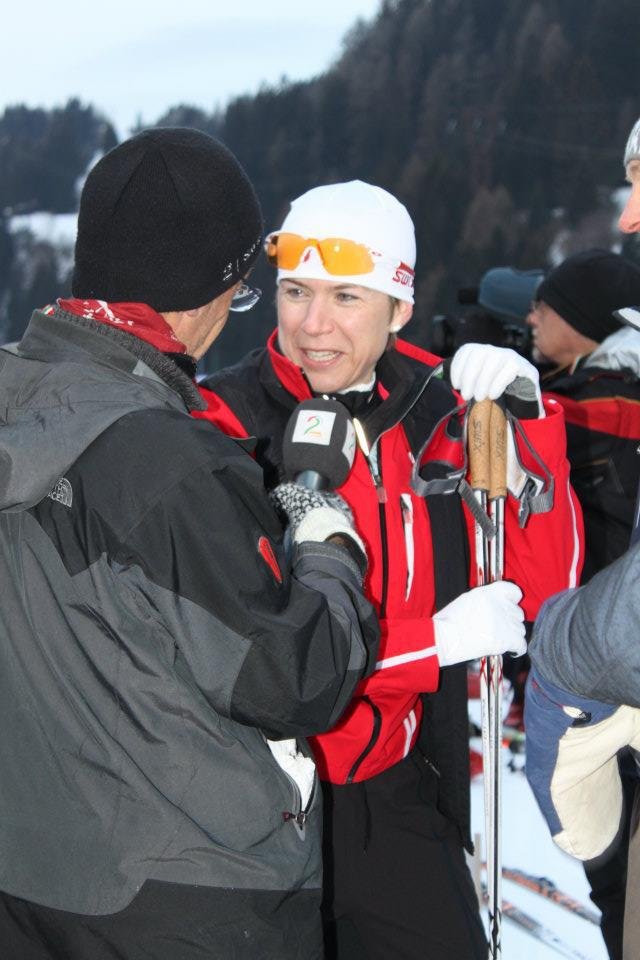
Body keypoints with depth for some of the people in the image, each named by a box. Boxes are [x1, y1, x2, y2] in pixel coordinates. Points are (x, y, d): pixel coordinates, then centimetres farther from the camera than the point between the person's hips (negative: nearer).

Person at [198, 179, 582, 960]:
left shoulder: (433, 413, 1)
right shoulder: (226, 426, -14)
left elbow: (542, 588, -1)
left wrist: (526, 422, -12)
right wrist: (433, 640, -22)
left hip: (397, 799, 5)